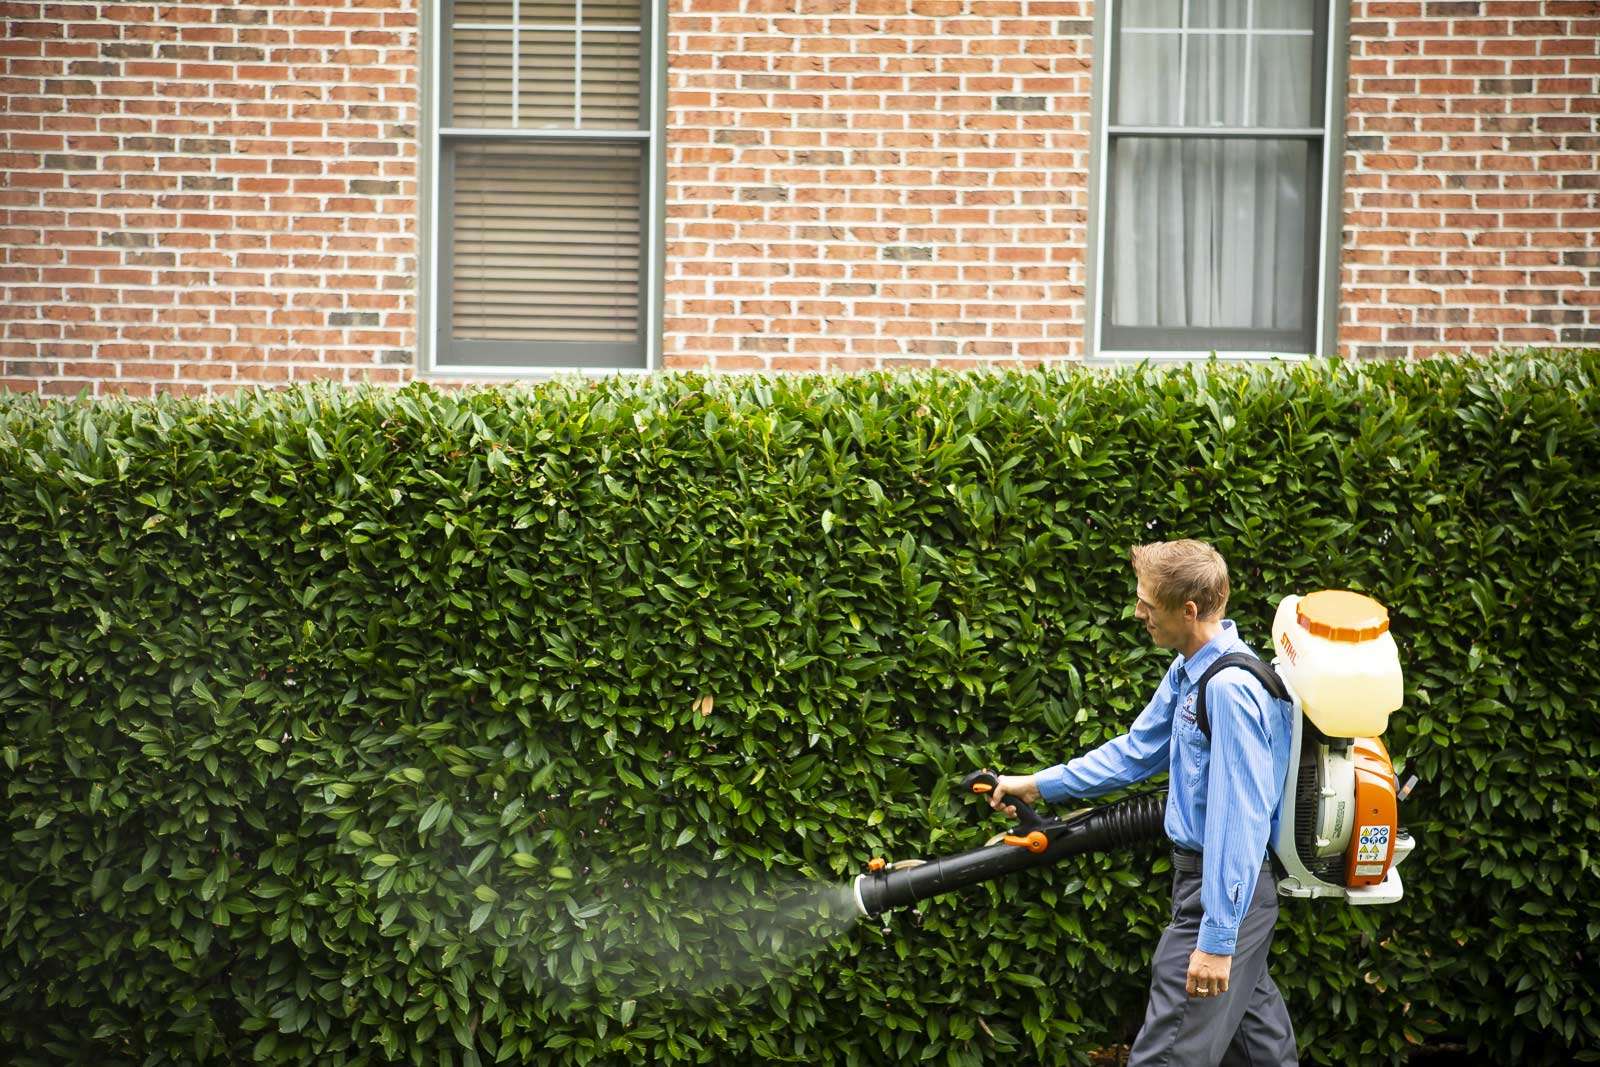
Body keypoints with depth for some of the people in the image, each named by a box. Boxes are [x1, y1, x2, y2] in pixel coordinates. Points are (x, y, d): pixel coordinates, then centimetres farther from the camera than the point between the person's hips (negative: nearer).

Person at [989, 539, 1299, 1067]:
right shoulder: (1189, 671, 7)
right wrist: (1038, 785, 22)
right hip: (1224, 882, 10)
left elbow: (1239, 822, -26)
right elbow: (1137, 750, 20)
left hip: (1223, 893, -10)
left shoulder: (1230, 690, -24)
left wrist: (1217, 939, -25)